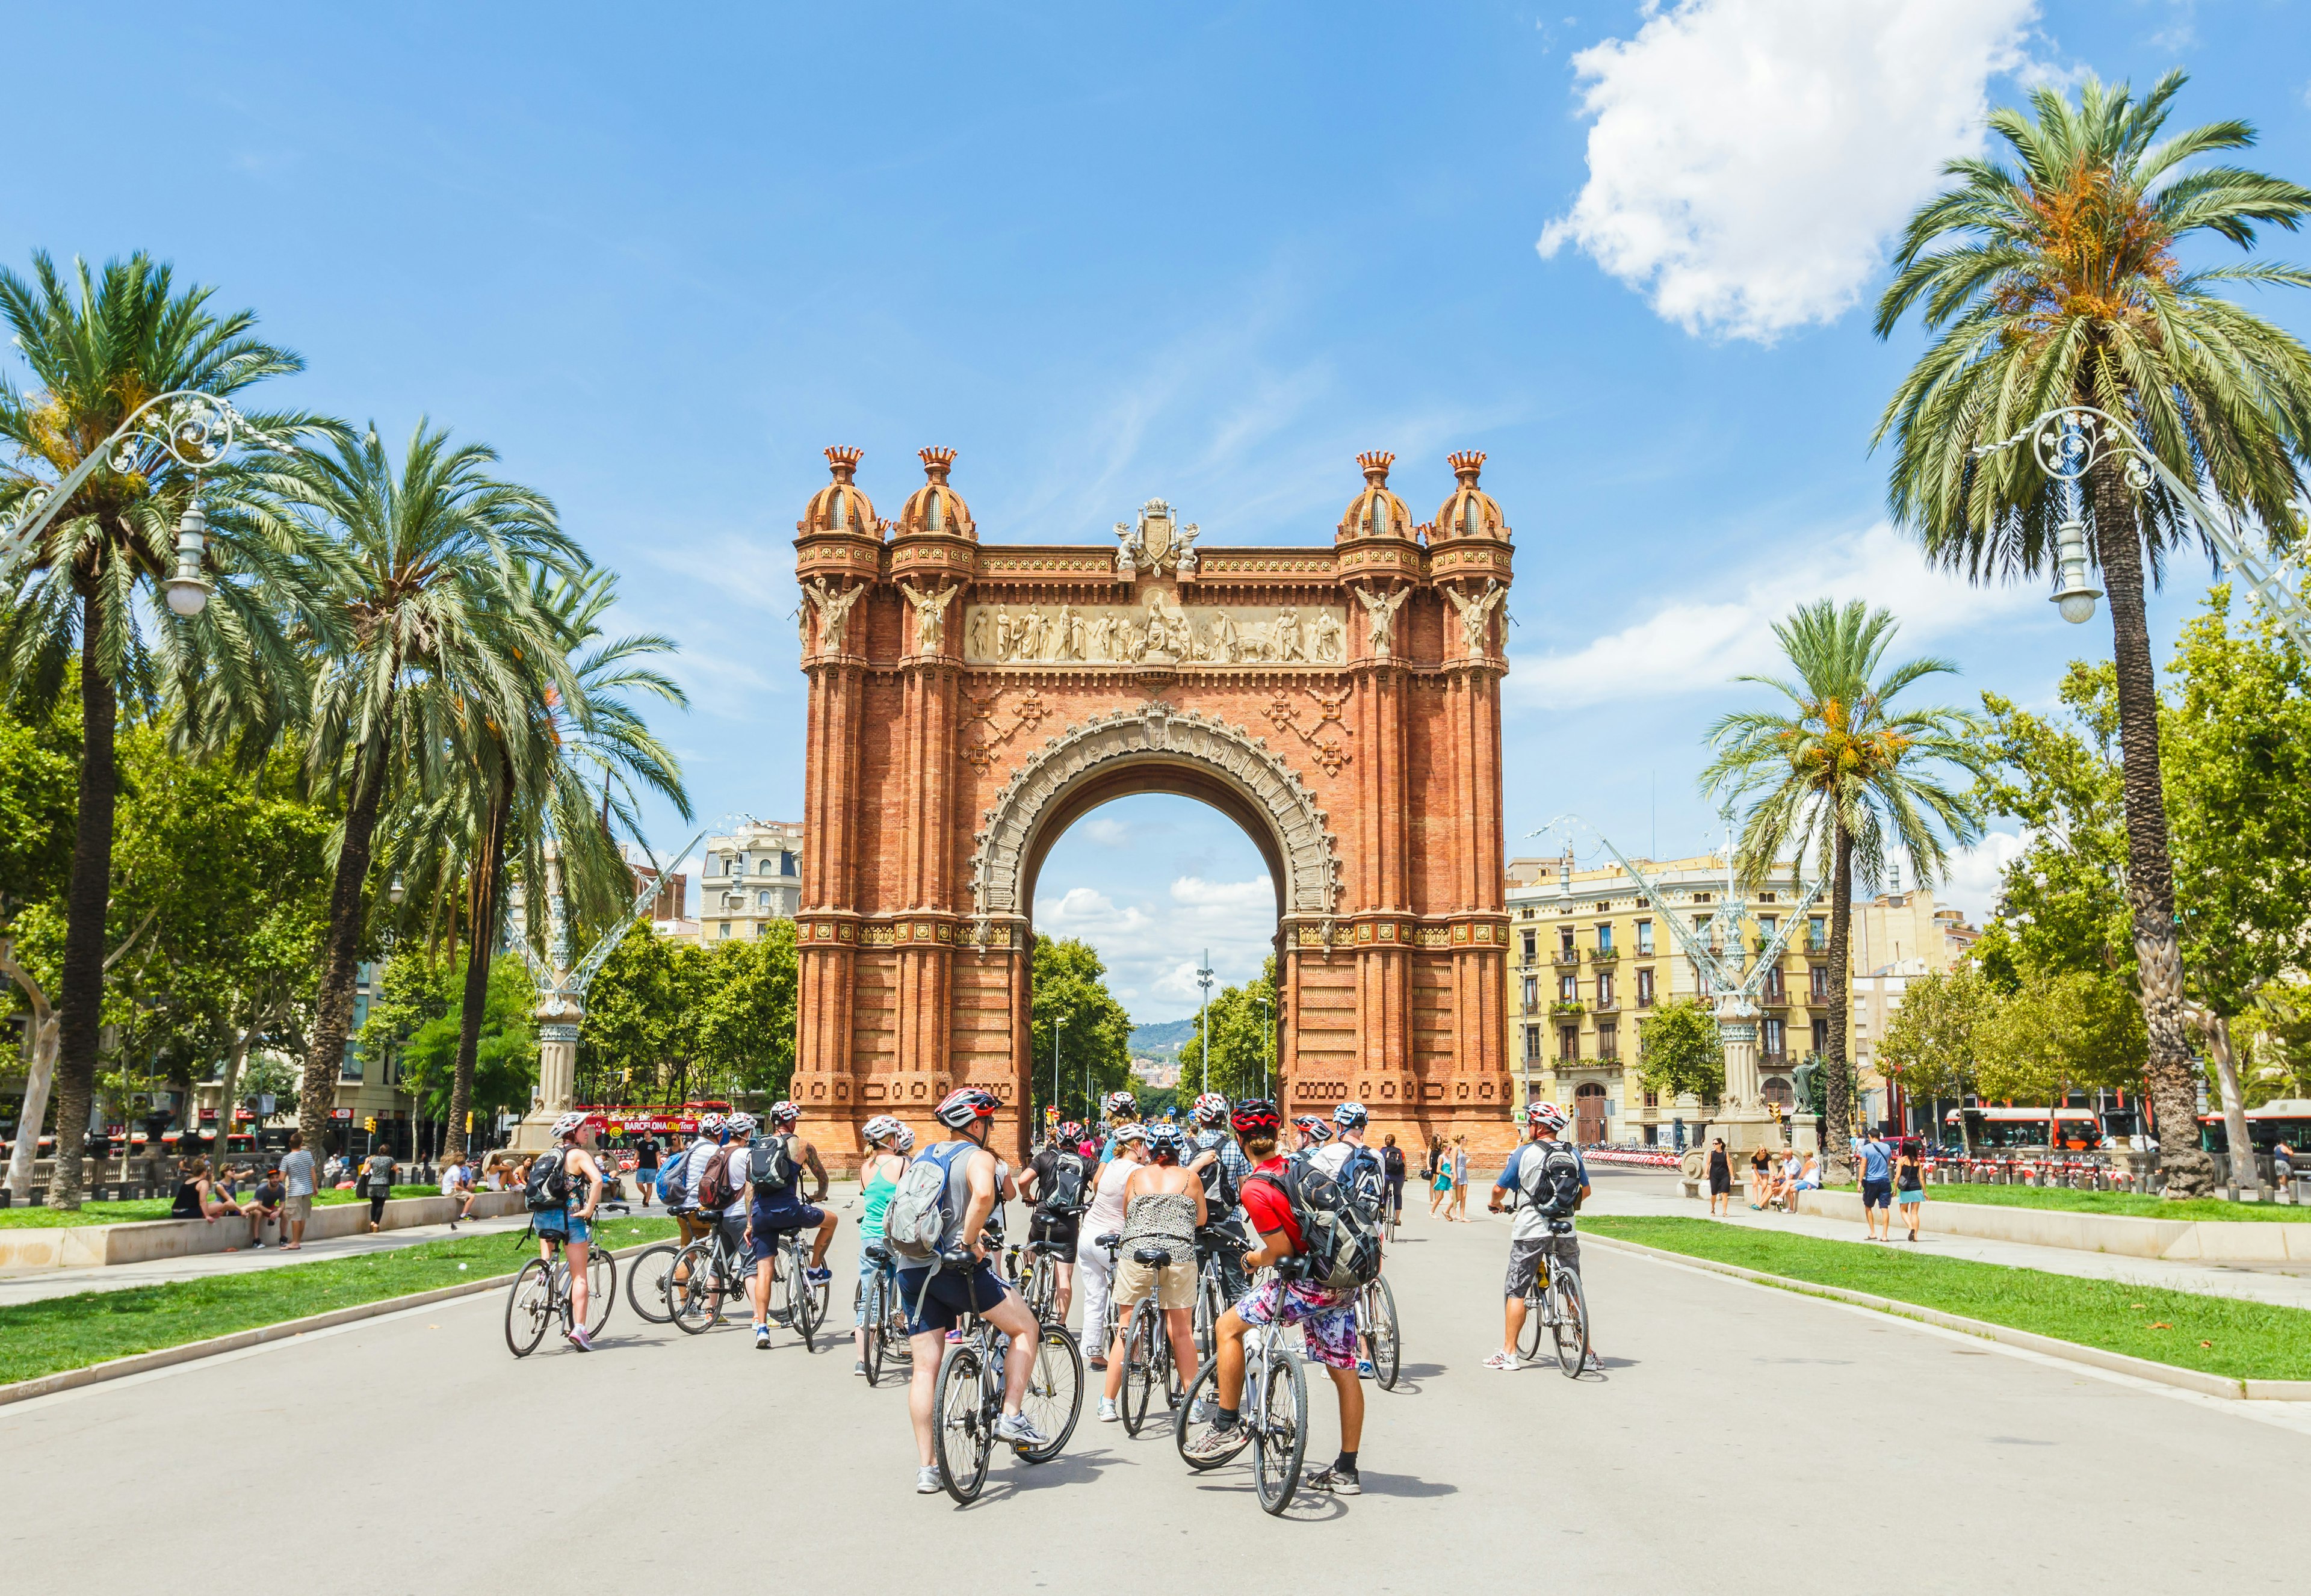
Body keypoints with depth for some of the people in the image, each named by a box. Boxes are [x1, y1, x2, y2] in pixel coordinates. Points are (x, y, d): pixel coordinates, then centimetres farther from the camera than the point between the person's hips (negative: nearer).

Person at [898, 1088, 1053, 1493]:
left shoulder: (925, 1156, 17)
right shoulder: (978, 1157, -5)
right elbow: (983, 1194, -28)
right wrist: (970, 1240, -16)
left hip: (912, 1269, 7)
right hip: (955, 1266, -7)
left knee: (924, 1368, 8)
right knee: (1026, 1328, 10)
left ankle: (926, 1469, 8)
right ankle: (1011, 1418, 2)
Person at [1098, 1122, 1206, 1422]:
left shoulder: (1137, 1176, 13)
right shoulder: (1190, 1178, 11)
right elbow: (1201, 1219, 21)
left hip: (1136, 1253, 1)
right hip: (1180, 1255, -1)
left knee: (1125, 1330, 8)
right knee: (1182, 1329, 9)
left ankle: (1107, 1404, 11)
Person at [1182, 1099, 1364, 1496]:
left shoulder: (1256, 1188, -14)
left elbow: (1282, 1251, -13)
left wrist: (1255, 1259, 7)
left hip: (1309, 1285, -8)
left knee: (1228, 1327, 7)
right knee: (1344, 1372, 14)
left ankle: (1226, 1427, 11)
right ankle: (1346, 1471, 22)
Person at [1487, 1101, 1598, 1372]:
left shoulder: (1525, 1153, -7)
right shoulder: (1573, 1153, 6)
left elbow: (1500, 1189, -2)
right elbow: (1585, 1191, 17)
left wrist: (1495, 1203, 21)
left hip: (1531, 1230, -4)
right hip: (1566, 1232, 4)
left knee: (1517, 1291, 5)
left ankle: (1509, 1353, 6)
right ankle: (1588, 1354, 12)